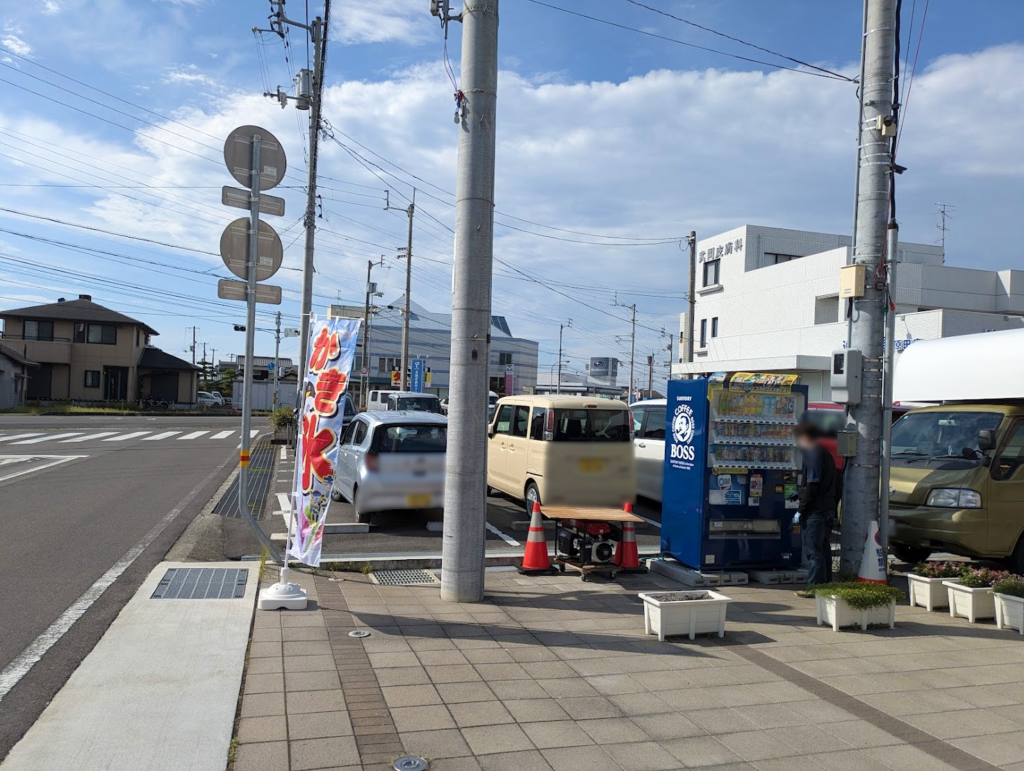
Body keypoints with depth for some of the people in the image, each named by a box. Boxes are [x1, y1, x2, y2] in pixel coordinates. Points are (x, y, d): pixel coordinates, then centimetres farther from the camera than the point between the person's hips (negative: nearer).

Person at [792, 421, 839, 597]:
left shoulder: (813, 454, -13)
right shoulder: (826, 454, 17)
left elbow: (812, 485, -19)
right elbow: (835, 484, 19)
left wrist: (801, 508, -15)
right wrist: (833, 507, 19)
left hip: (815, 510, -10)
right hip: (828, 508, 10)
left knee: (813, 551, -5)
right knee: (823, 548, 14)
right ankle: (825, 584, 20)